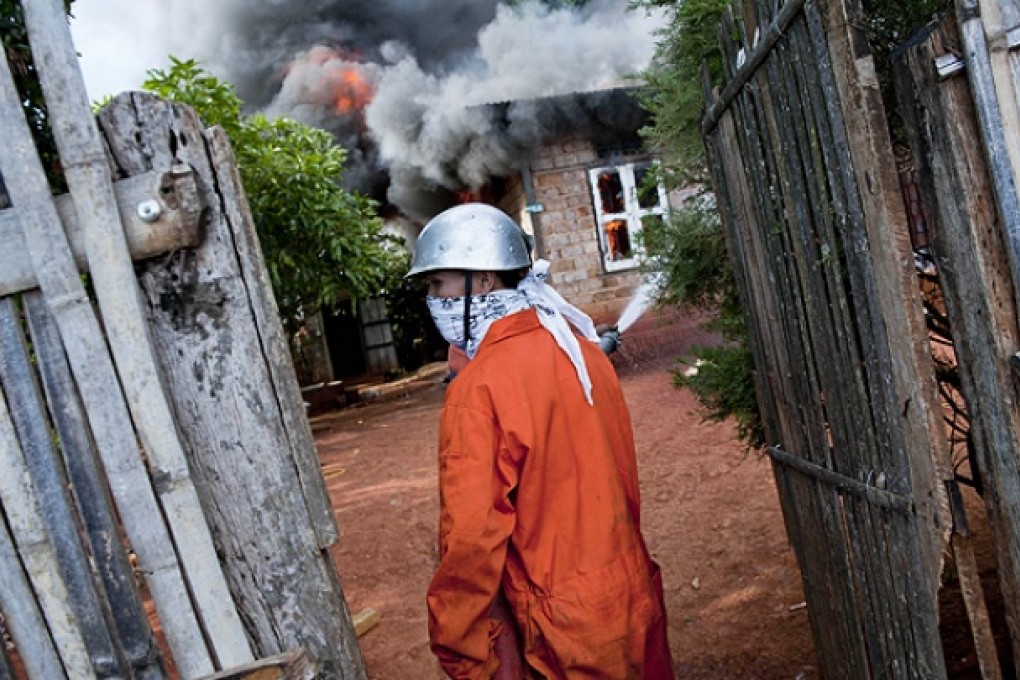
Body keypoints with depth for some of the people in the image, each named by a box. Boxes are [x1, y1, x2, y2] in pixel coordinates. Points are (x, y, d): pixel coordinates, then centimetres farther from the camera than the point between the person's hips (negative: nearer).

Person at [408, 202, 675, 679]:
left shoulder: (479, 388, -21)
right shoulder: (583, 349, 0)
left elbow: (471, 537, -23)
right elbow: (622, 474, 7)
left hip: (567, 630, -7)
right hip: (634, 598, 7)